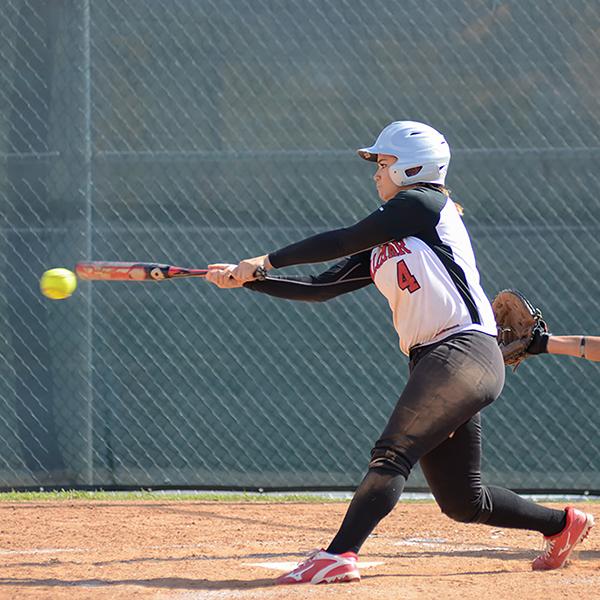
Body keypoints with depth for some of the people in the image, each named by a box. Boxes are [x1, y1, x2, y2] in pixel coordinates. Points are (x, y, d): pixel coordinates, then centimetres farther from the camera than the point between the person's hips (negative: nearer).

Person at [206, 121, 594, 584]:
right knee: (462, 501, 10)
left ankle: (339, 556, -31)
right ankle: (563, 525, 26)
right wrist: (247, 279, 12)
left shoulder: (424, 205, -2)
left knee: (392, 454, -21)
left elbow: (345, 240, -6)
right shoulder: (380, 250, 22)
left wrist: (267, 260, -1)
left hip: (466, 353, -9)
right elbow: (319, 288, 20)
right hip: (430, 363, 9)